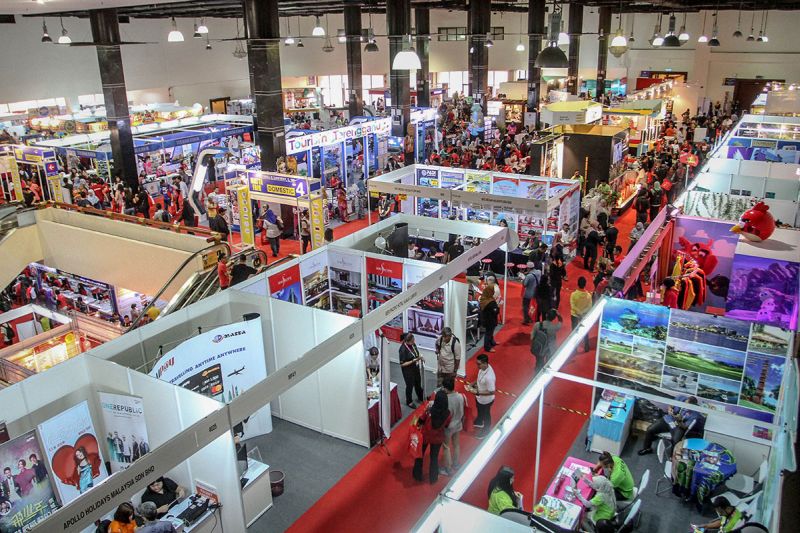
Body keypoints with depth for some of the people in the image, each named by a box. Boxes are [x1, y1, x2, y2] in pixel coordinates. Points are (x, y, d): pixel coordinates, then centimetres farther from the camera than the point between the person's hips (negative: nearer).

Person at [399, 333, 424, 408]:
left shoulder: (413, 344, -9)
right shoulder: (403, 349, -29)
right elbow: (402, 364, -24)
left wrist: (419, 357, -9)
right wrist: (413, 361, -29)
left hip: (416, 368, 7)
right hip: (408, 370, -7)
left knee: (418, 383, 24)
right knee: (410, 385, 13)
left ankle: (420, 398, 47)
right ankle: (409, 402, 37)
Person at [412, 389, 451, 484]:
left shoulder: (429, 410, -29)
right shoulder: (448, 414, -23)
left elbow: (420, 422, -14)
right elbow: (446, 425, -4)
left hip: (425, 436, -1)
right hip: (437, 438, 1)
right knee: (434, 457, 24)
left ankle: (418, 475, 40)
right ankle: (433, 478, 40)